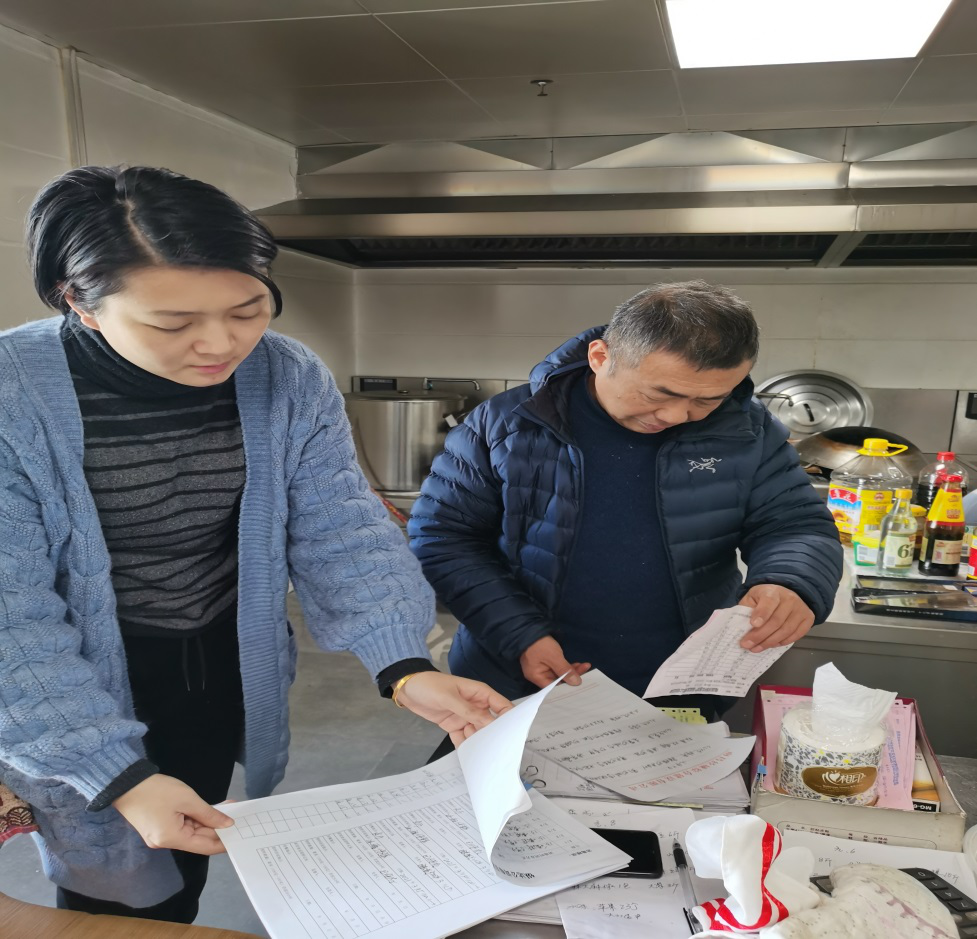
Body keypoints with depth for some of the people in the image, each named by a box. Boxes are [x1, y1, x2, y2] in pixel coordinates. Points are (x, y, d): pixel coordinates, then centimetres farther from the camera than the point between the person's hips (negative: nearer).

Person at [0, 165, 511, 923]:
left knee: (184, 872, 27)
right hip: (87, 695, -3)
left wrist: (404, 666, -27)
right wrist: (118, 774, -28)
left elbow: (340, 531, -13)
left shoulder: (292, 381, -12)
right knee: (119, 895, 17)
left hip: (231, 676, 4)